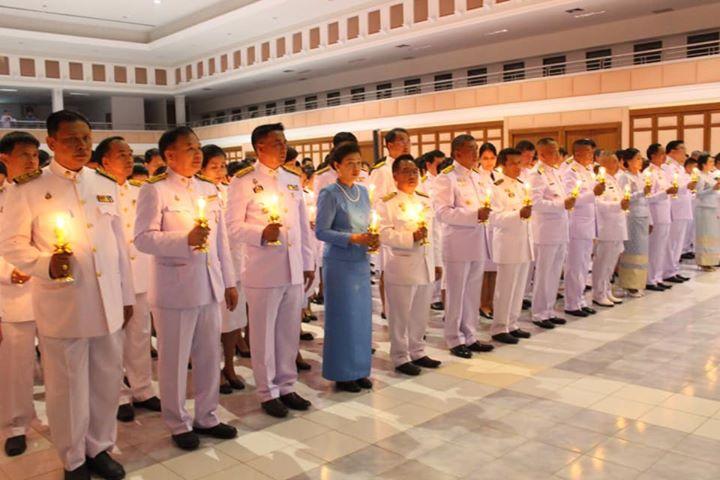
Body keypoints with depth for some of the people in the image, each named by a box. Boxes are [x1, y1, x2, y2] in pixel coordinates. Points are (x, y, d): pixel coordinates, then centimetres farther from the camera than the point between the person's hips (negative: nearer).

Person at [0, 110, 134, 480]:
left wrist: (126, 295, 13)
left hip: (107, 305, 4)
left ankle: (99, 448, 32)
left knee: (107, 380, 12)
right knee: (67, 387, 7)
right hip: (62, 306, -4)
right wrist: (45, 264, -21)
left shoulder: (106, 187, 10)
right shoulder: (31, 190, -3)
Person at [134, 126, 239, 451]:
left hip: (210, 287, 6)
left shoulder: (209, 190, 14)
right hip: (174, 290, -6)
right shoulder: (155, 191, -6)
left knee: (210, 357, 12)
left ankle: (206, 417, 28)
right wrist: (186, 239, -24)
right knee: (174, 361, 6)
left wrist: (229, 281, 13)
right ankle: (179, 424, 22)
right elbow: (143, 238, -15)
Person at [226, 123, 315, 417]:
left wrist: (308, 263, 13)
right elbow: (234, 227, -7)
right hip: (262, 271, -5)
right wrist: (262, 233, -24)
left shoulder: (293, 180, 12)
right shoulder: (244, 181, -5)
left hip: (293, 270, 5)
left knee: (289, 332, 12)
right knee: (264, 333, 5)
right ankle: (268, 392, 19)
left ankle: (286, 386, 27)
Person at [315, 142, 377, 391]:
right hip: (339, 262, -6)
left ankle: (359, 369, 22)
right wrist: (352, 239, -20)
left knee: (362, 316, 9)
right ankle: (341, 373, 14)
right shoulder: (330, 194, -9)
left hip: (361, 261, 6)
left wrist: (373, 239, -6)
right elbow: (321, 231, -12)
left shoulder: (363, 191, 10)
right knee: (342, 316, 1)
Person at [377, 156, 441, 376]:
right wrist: (411, 237, -23)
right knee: (401, 315, 3)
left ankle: (417, 352, 28)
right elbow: (384, 234, -15)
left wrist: (437, 262, 15)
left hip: (425, 266, 6)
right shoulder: (387, 203, -6)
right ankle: (400, 357, 15)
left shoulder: (426, 201, 13)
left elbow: (434, 234, 16)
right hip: (401, 268, -6)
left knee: (421, 314, 13)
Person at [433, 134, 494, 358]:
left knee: (473, 293, 13)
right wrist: (475, 216, -24)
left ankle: (470, 337, 24)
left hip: (477, 243, 7)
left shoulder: (476, 177, 15)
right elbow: (442, 212, -19)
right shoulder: (447, 178, -9)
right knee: (456, 294, 3)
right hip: (458, 245, -7)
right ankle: (455, 340, 15)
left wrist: (485, 212, 1)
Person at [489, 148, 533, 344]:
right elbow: (497, 218, -19)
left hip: (524, 243, 8)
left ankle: (512, 324, 22)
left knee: (519, 288, 12)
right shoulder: (497, 187, -10)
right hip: (508, 245, -8)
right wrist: (519, 214, -29)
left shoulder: (522, 185, 14)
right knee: (505, 289, -2)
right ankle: (499, 328, 8)